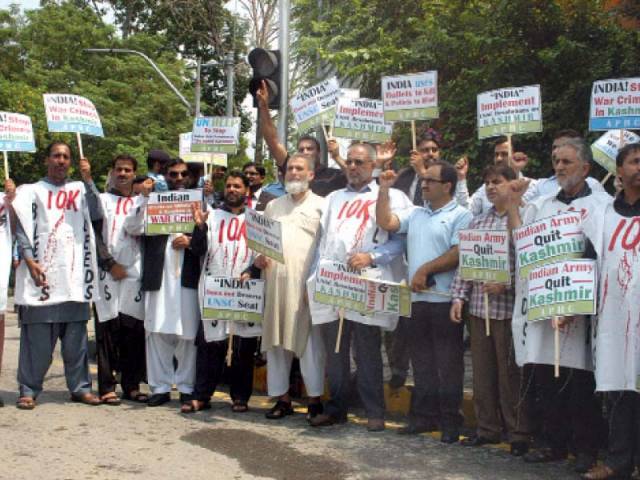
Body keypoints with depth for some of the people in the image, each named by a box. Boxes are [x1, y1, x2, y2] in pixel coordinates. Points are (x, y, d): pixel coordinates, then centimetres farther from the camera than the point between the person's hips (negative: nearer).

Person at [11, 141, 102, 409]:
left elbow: (96, 215, -2)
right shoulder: (32, 191, 9)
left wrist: (87, 180, -7)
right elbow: (22, 229, 0)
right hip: (42, 274, -2)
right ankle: (29, 390, 3)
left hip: (75, 275, 2)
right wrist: (30, 260, -14)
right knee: (37, 337, -3)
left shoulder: (79, 190, 15)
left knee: (76, 336, 5)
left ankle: (80, 387, 11)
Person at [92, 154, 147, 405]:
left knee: (135, 331, 1)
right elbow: (95, 235, 1)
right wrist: (110, 264, -9)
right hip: (108, 273, -2)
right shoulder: (102, 200, 11)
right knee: (107, 330, -5)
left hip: (135, 272, 2)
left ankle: (131, 385, 8)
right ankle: (107, 387, -2)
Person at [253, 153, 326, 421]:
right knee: (276, 339, 5)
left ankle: (315, 399, 1)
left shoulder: (321, 205, 4)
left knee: (310, 340, -5)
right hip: (275, 281, 5)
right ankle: (281, 397, 13)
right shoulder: (273, 206, 19)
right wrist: (258, 257, 2)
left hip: (306, 283, -5)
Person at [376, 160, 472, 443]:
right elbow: (385, 223, 6)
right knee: (421, 361, 12)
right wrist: (384, 190, 4)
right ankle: (424, 416, 20)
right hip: (417, 298, 7)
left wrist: (425, 270, -14)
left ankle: (450, 421, 5)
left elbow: (458, 254, -14)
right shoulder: (415, 214, 17)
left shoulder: (460, 216, -4)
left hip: (445, 300, -7)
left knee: (448, 362, -1)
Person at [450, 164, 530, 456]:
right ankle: (488, 428, 23)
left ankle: (518, 434, 11)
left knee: (510, 373, 0)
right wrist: (458, 297, 8)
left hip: (508, 307, -6)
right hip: (478, 307, 6)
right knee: (482, 371, 11)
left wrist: (506, 285, -18)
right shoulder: (477, 223, 13)